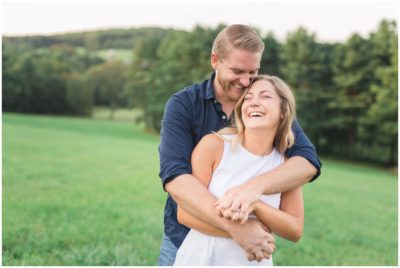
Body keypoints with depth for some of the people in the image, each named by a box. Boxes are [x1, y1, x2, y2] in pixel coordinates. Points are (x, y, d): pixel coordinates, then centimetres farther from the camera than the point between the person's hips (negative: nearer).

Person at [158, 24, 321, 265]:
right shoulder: (183, 105, -11)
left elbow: (308, 160, -19)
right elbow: (175, 177, -23)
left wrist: (255, 186, -37)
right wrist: (233, 225, -36)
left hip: (248, 245, 1)